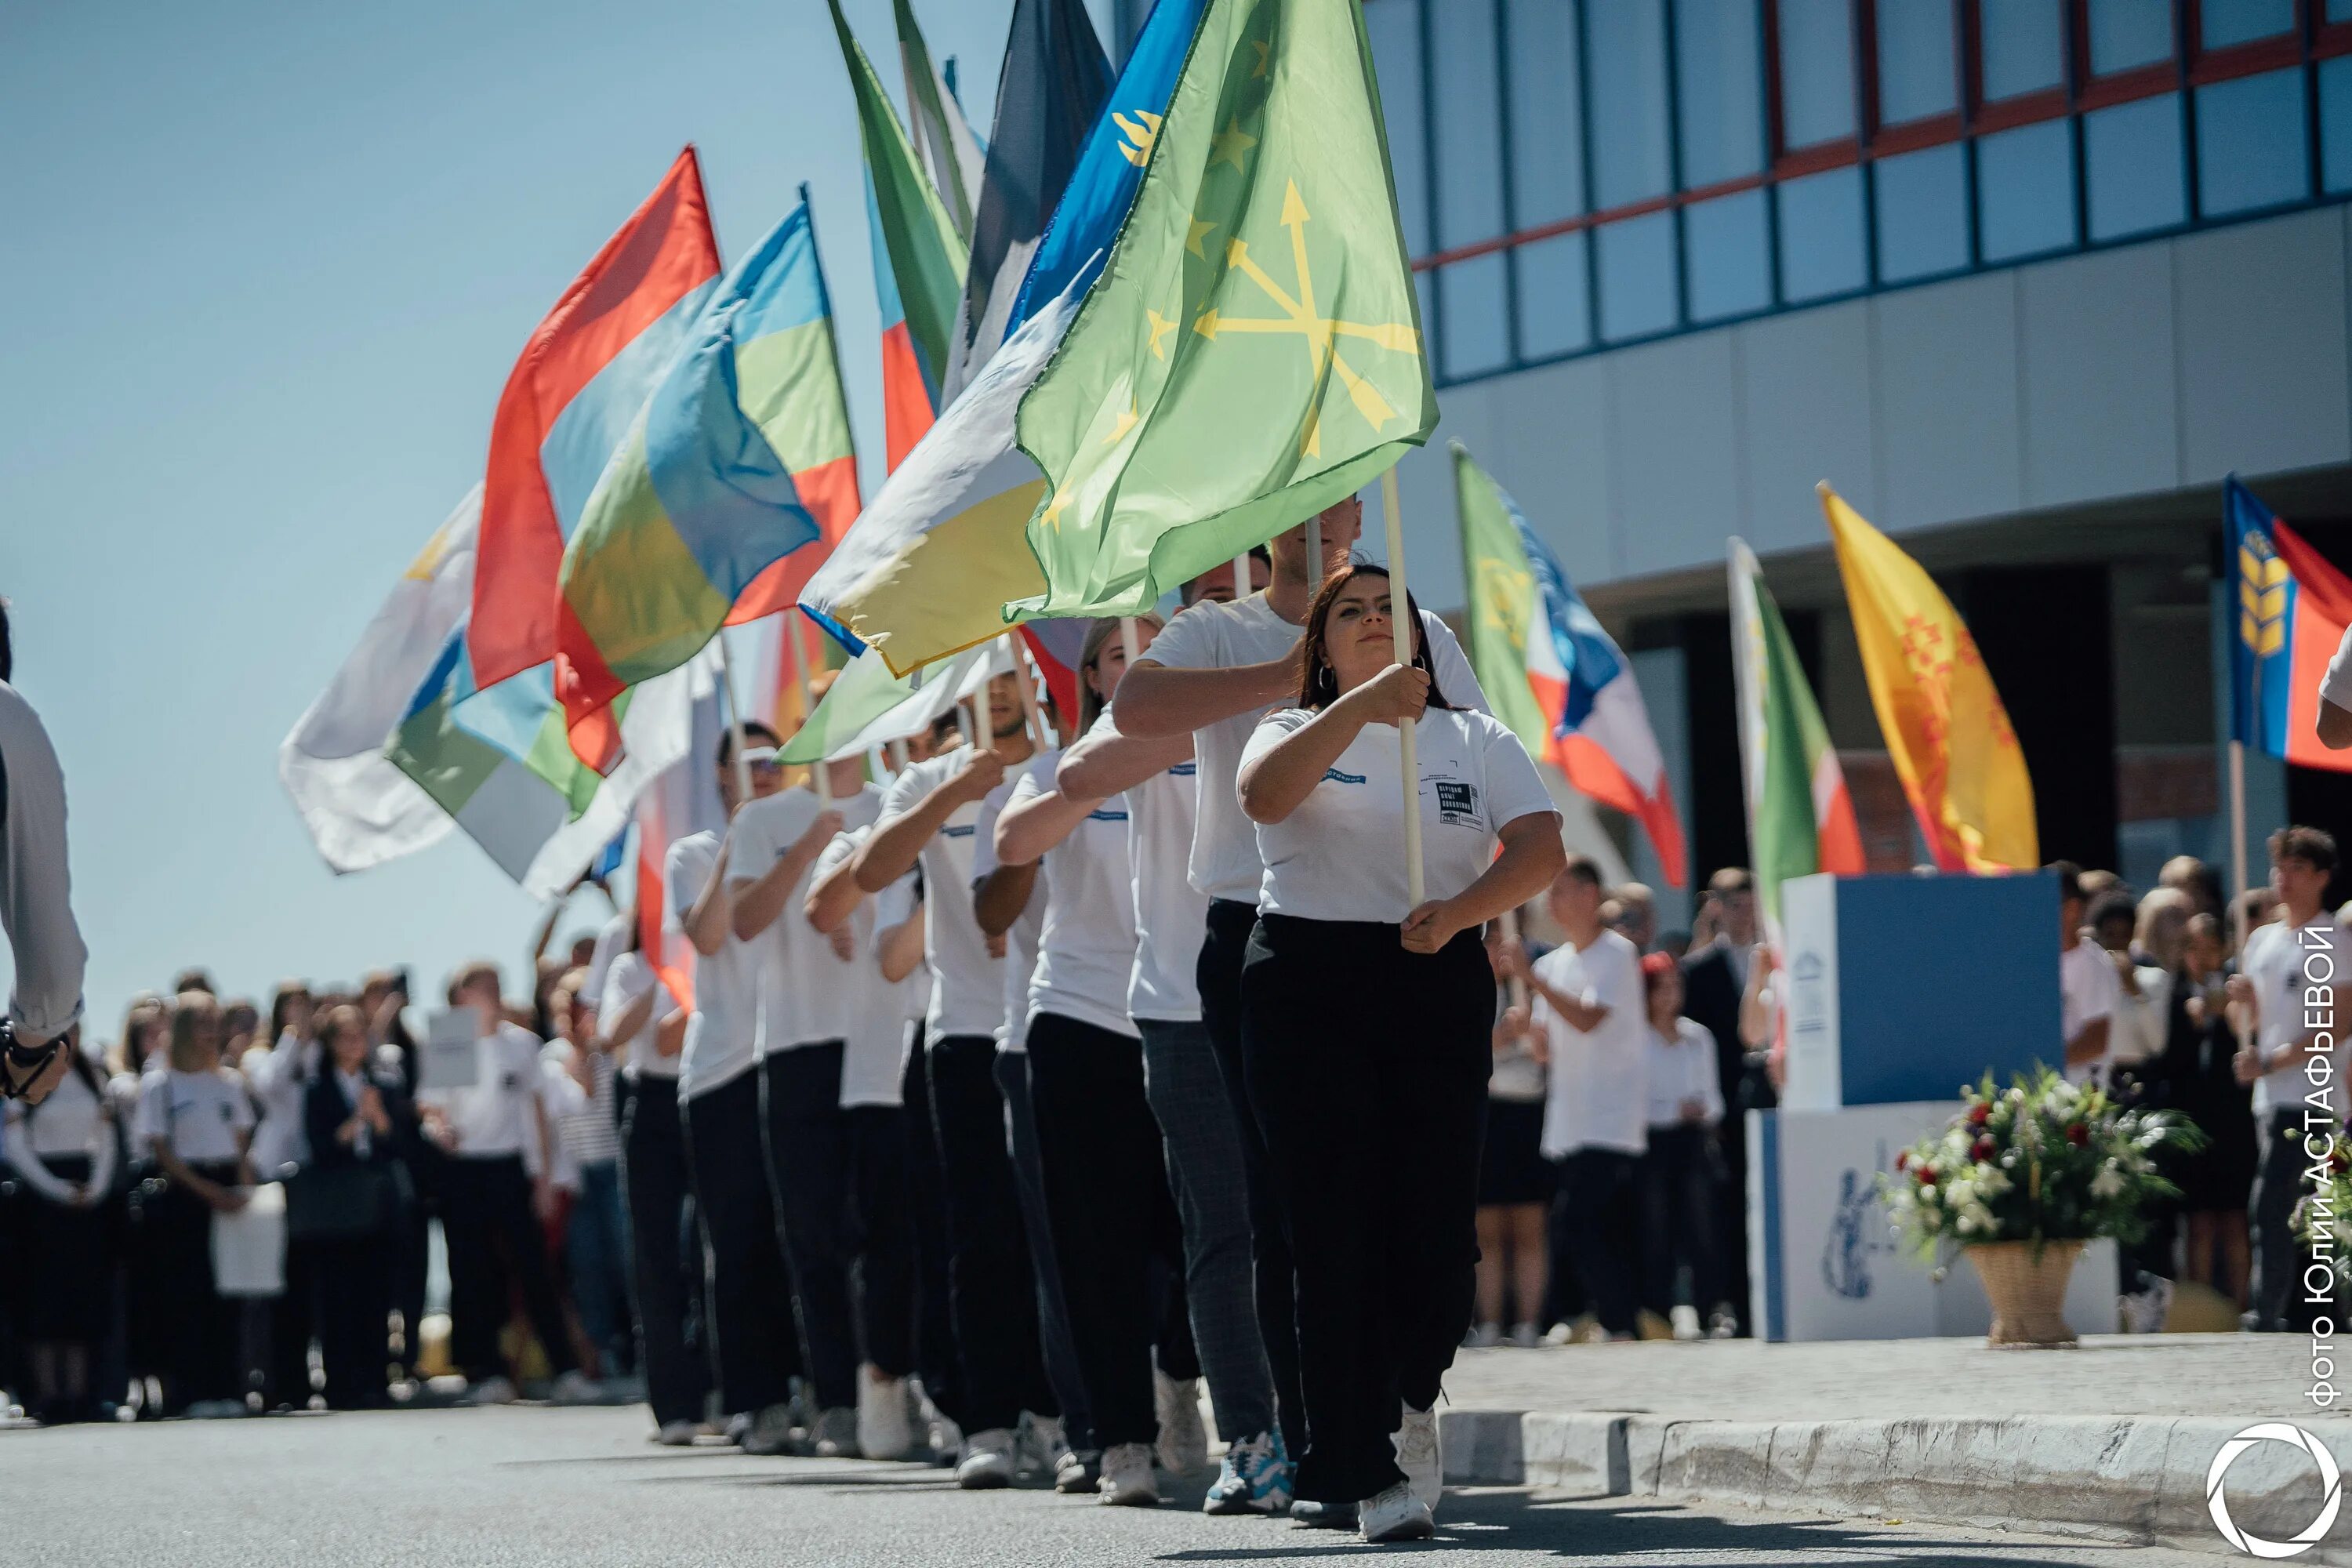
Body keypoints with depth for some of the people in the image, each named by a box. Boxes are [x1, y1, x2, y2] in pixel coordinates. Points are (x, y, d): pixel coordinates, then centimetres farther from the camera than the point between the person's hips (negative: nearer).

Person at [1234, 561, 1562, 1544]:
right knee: (1338, 1232, -7)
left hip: (1439, 985, 1)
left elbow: (1541, 848, 0)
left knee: (1438, 1224, -5)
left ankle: (1411, 1397, 26)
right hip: (1310, 985, -1)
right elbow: (1263, 796, -14)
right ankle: (1372, 1472, -4)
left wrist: (1458, 911, -18)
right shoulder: (1298, 731, 11)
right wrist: (1362, 704, -24)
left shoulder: (1476, 740, 15)